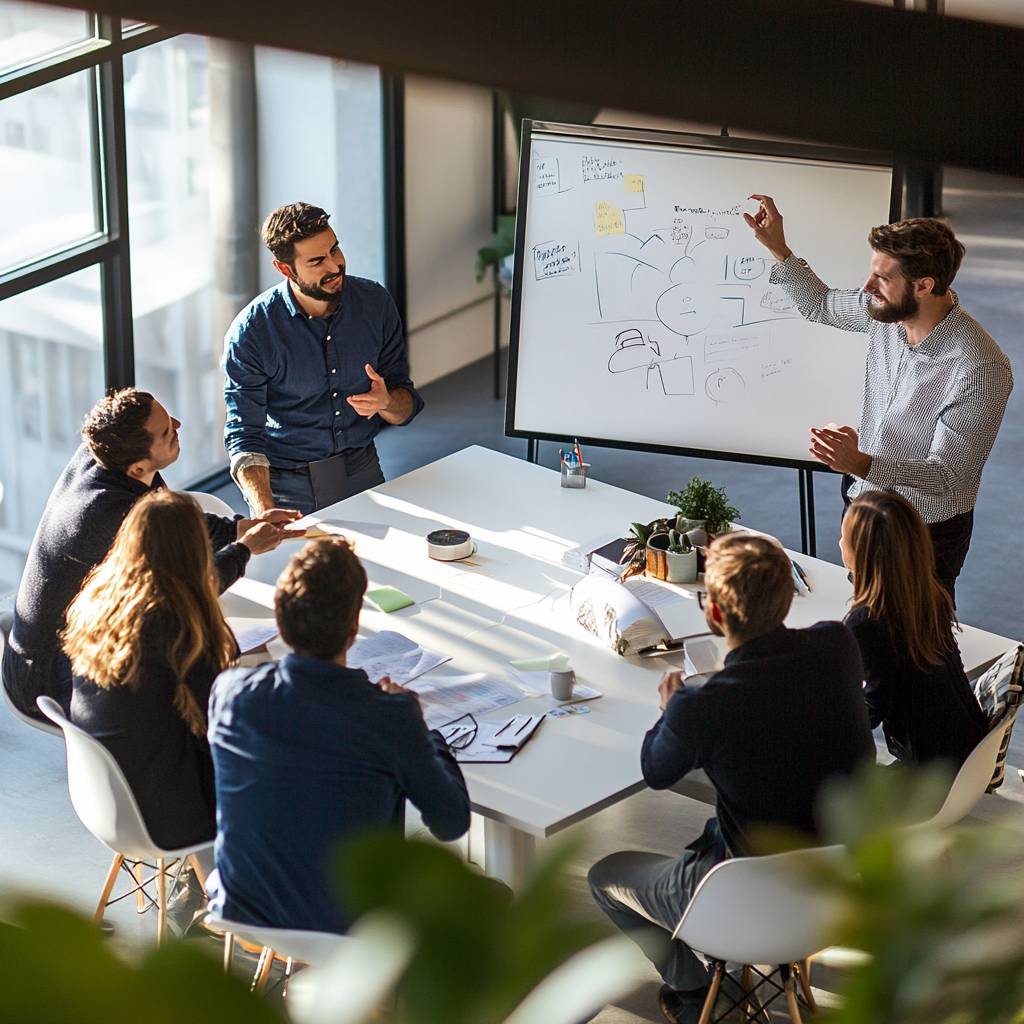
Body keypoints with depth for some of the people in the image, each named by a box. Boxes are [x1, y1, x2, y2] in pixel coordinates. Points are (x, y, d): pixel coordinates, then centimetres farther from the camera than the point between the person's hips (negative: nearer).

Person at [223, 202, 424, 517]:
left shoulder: (375, 303, -1)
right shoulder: (249, 333, -11)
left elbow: (407, 406, 8)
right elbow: (245, 435, -10)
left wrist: (386, 402, -17)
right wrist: (264, 513, -27)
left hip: (362, 475, 3)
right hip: (287, 487, -2)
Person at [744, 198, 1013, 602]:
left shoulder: (980, 369, -34)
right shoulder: (887, 311, -12)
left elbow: (947, 477, -31)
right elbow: (821, 305, 11)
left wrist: (860, 464, -45)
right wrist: (778, 249, -2)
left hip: (925, 533, -7)